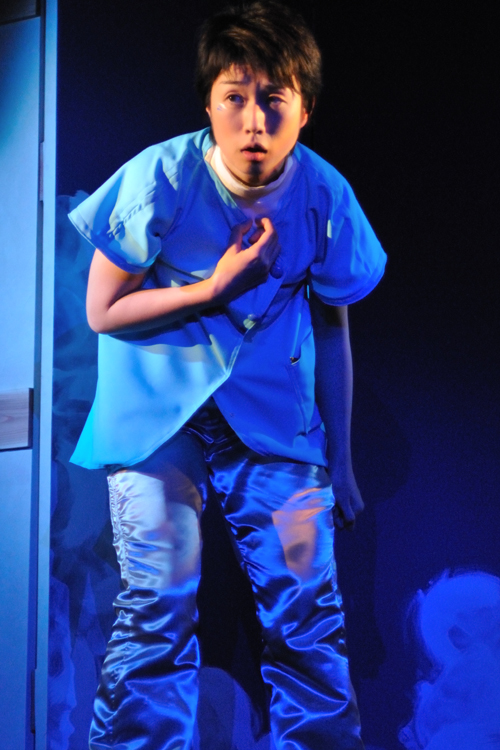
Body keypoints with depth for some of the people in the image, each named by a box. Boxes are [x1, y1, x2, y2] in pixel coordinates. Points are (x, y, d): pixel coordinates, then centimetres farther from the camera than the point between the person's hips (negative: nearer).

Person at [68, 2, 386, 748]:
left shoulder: (324, 194, -8)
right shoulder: (159, 179, -16)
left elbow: (331, 329, 4)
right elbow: (103, 311, -7)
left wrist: (340, 460, 8)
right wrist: (214, 287, -19)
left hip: (274, 414, 2)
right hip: (157, 413, -2)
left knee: (308, 607, -2)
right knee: (158, 609, -6)